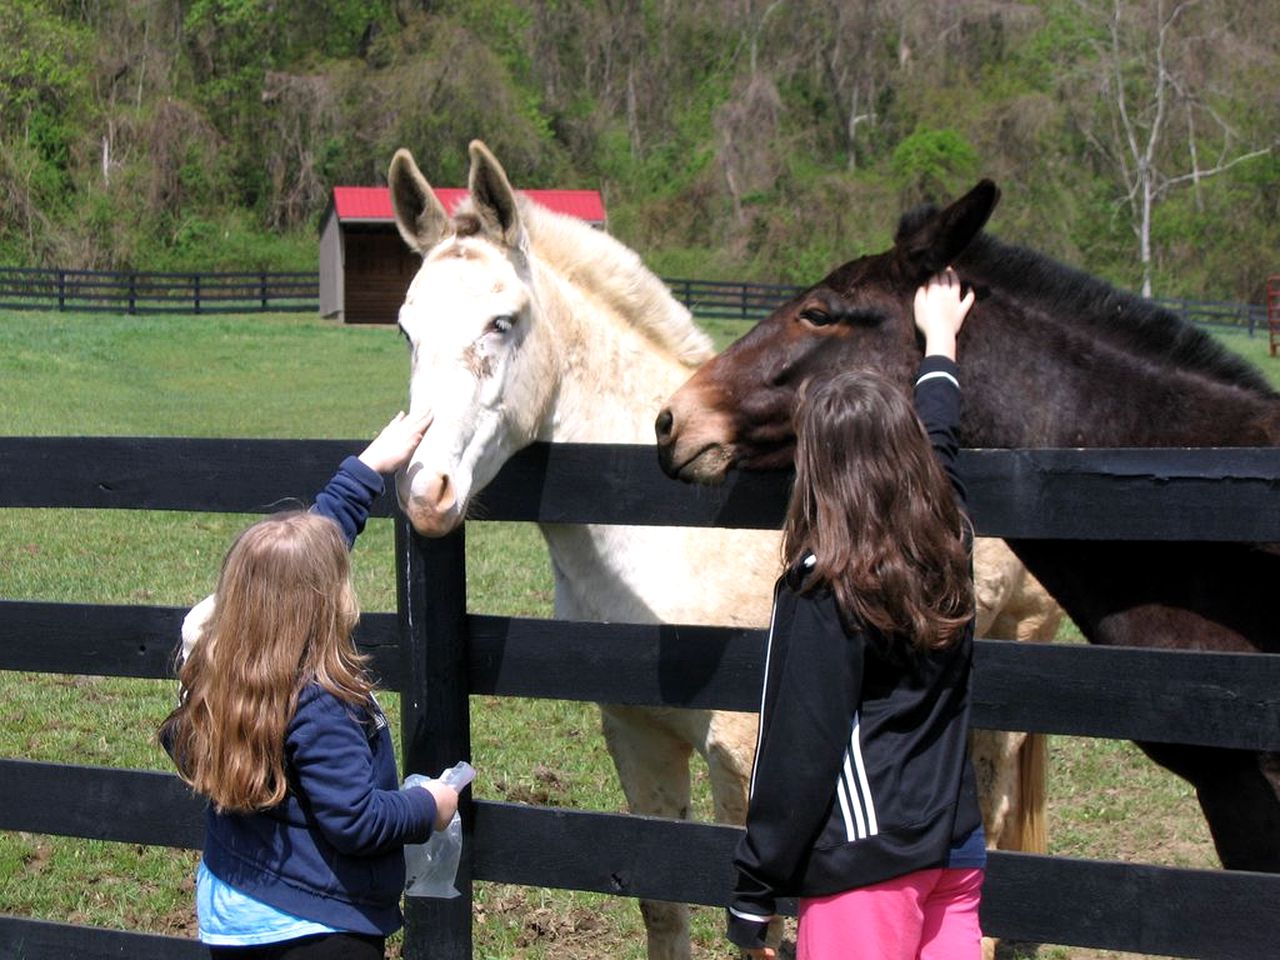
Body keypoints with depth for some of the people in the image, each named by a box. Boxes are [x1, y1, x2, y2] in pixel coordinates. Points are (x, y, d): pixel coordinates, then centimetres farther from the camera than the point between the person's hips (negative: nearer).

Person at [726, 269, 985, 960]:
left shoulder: (820, 591, -14)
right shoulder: (948, 548, 4)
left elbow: (796, 752, -14)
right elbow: (937, 442, 25)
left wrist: (753, 899, -7)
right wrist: (940, 339, 44)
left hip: (866, 859, -7)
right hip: (957, 848, 7)